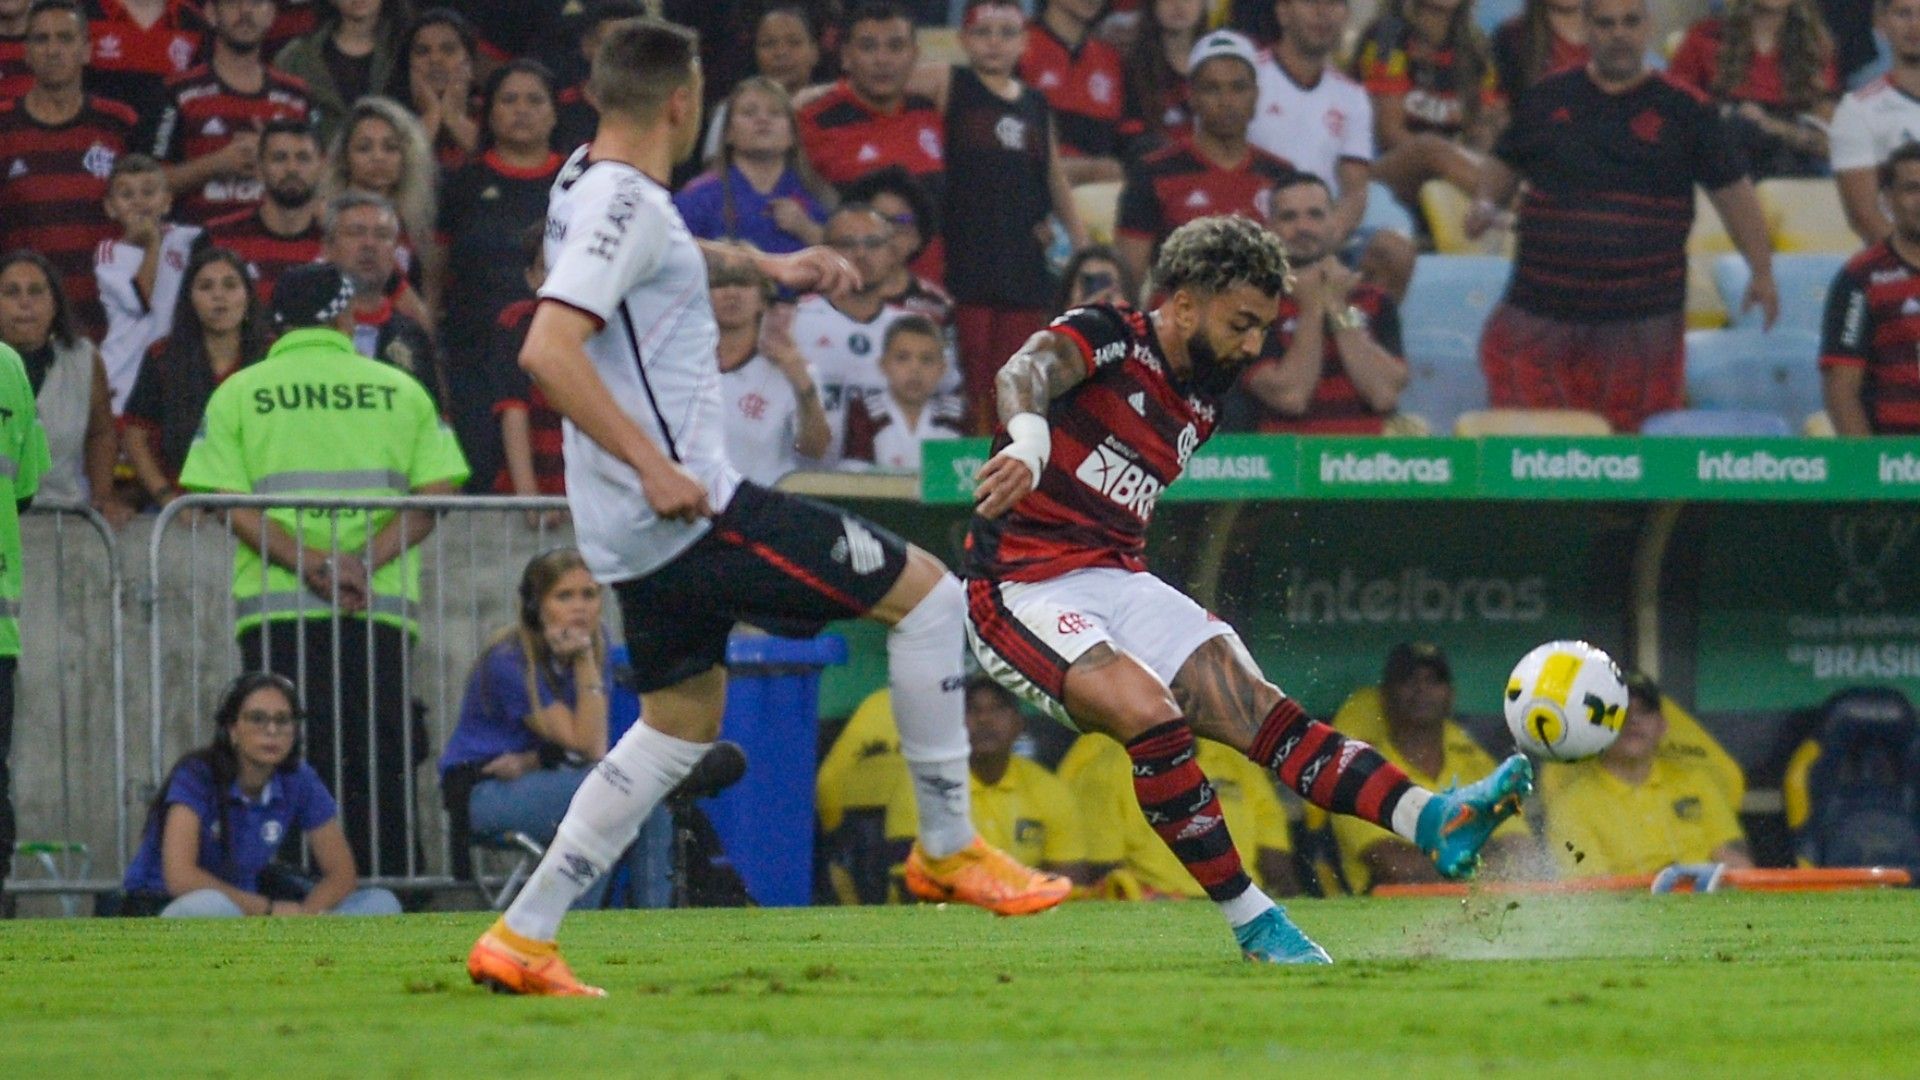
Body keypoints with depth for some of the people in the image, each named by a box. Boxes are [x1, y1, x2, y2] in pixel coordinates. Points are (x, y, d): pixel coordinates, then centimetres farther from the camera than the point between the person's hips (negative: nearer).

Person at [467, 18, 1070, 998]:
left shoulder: (590, 181, 13)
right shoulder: (626, 205, -17)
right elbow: (548, 349, -29)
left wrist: (766, 266, 39)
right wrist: (652, 463, -28)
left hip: (636, 527, 10)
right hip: (686, 506, -10)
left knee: (681, 725, 20)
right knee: (927, 594, -1)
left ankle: (520, 937, 14)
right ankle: (949, 850, 5)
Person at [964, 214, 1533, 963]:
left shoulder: (1198, 406, 15)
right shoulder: (1104, 338, -8)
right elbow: (1026, 373, -31)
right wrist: (1027, 442, -52)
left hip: (1119, 582, 8)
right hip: (1024, 586, -8)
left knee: (1263, 714, -10)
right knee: (1151, 713, -29)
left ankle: (1433, 822, -25)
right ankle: (1252, 924, -22)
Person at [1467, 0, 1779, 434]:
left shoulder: (1685, 110, 6)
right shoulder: (1548, 100, 12)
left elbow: (1733, 193, 10)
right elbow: (1503, 167, 23)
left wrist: (1762, 272, 7)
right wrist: (1486, 203, 2)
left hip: (1642, 315, -2)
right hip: (1542, 313, 2)